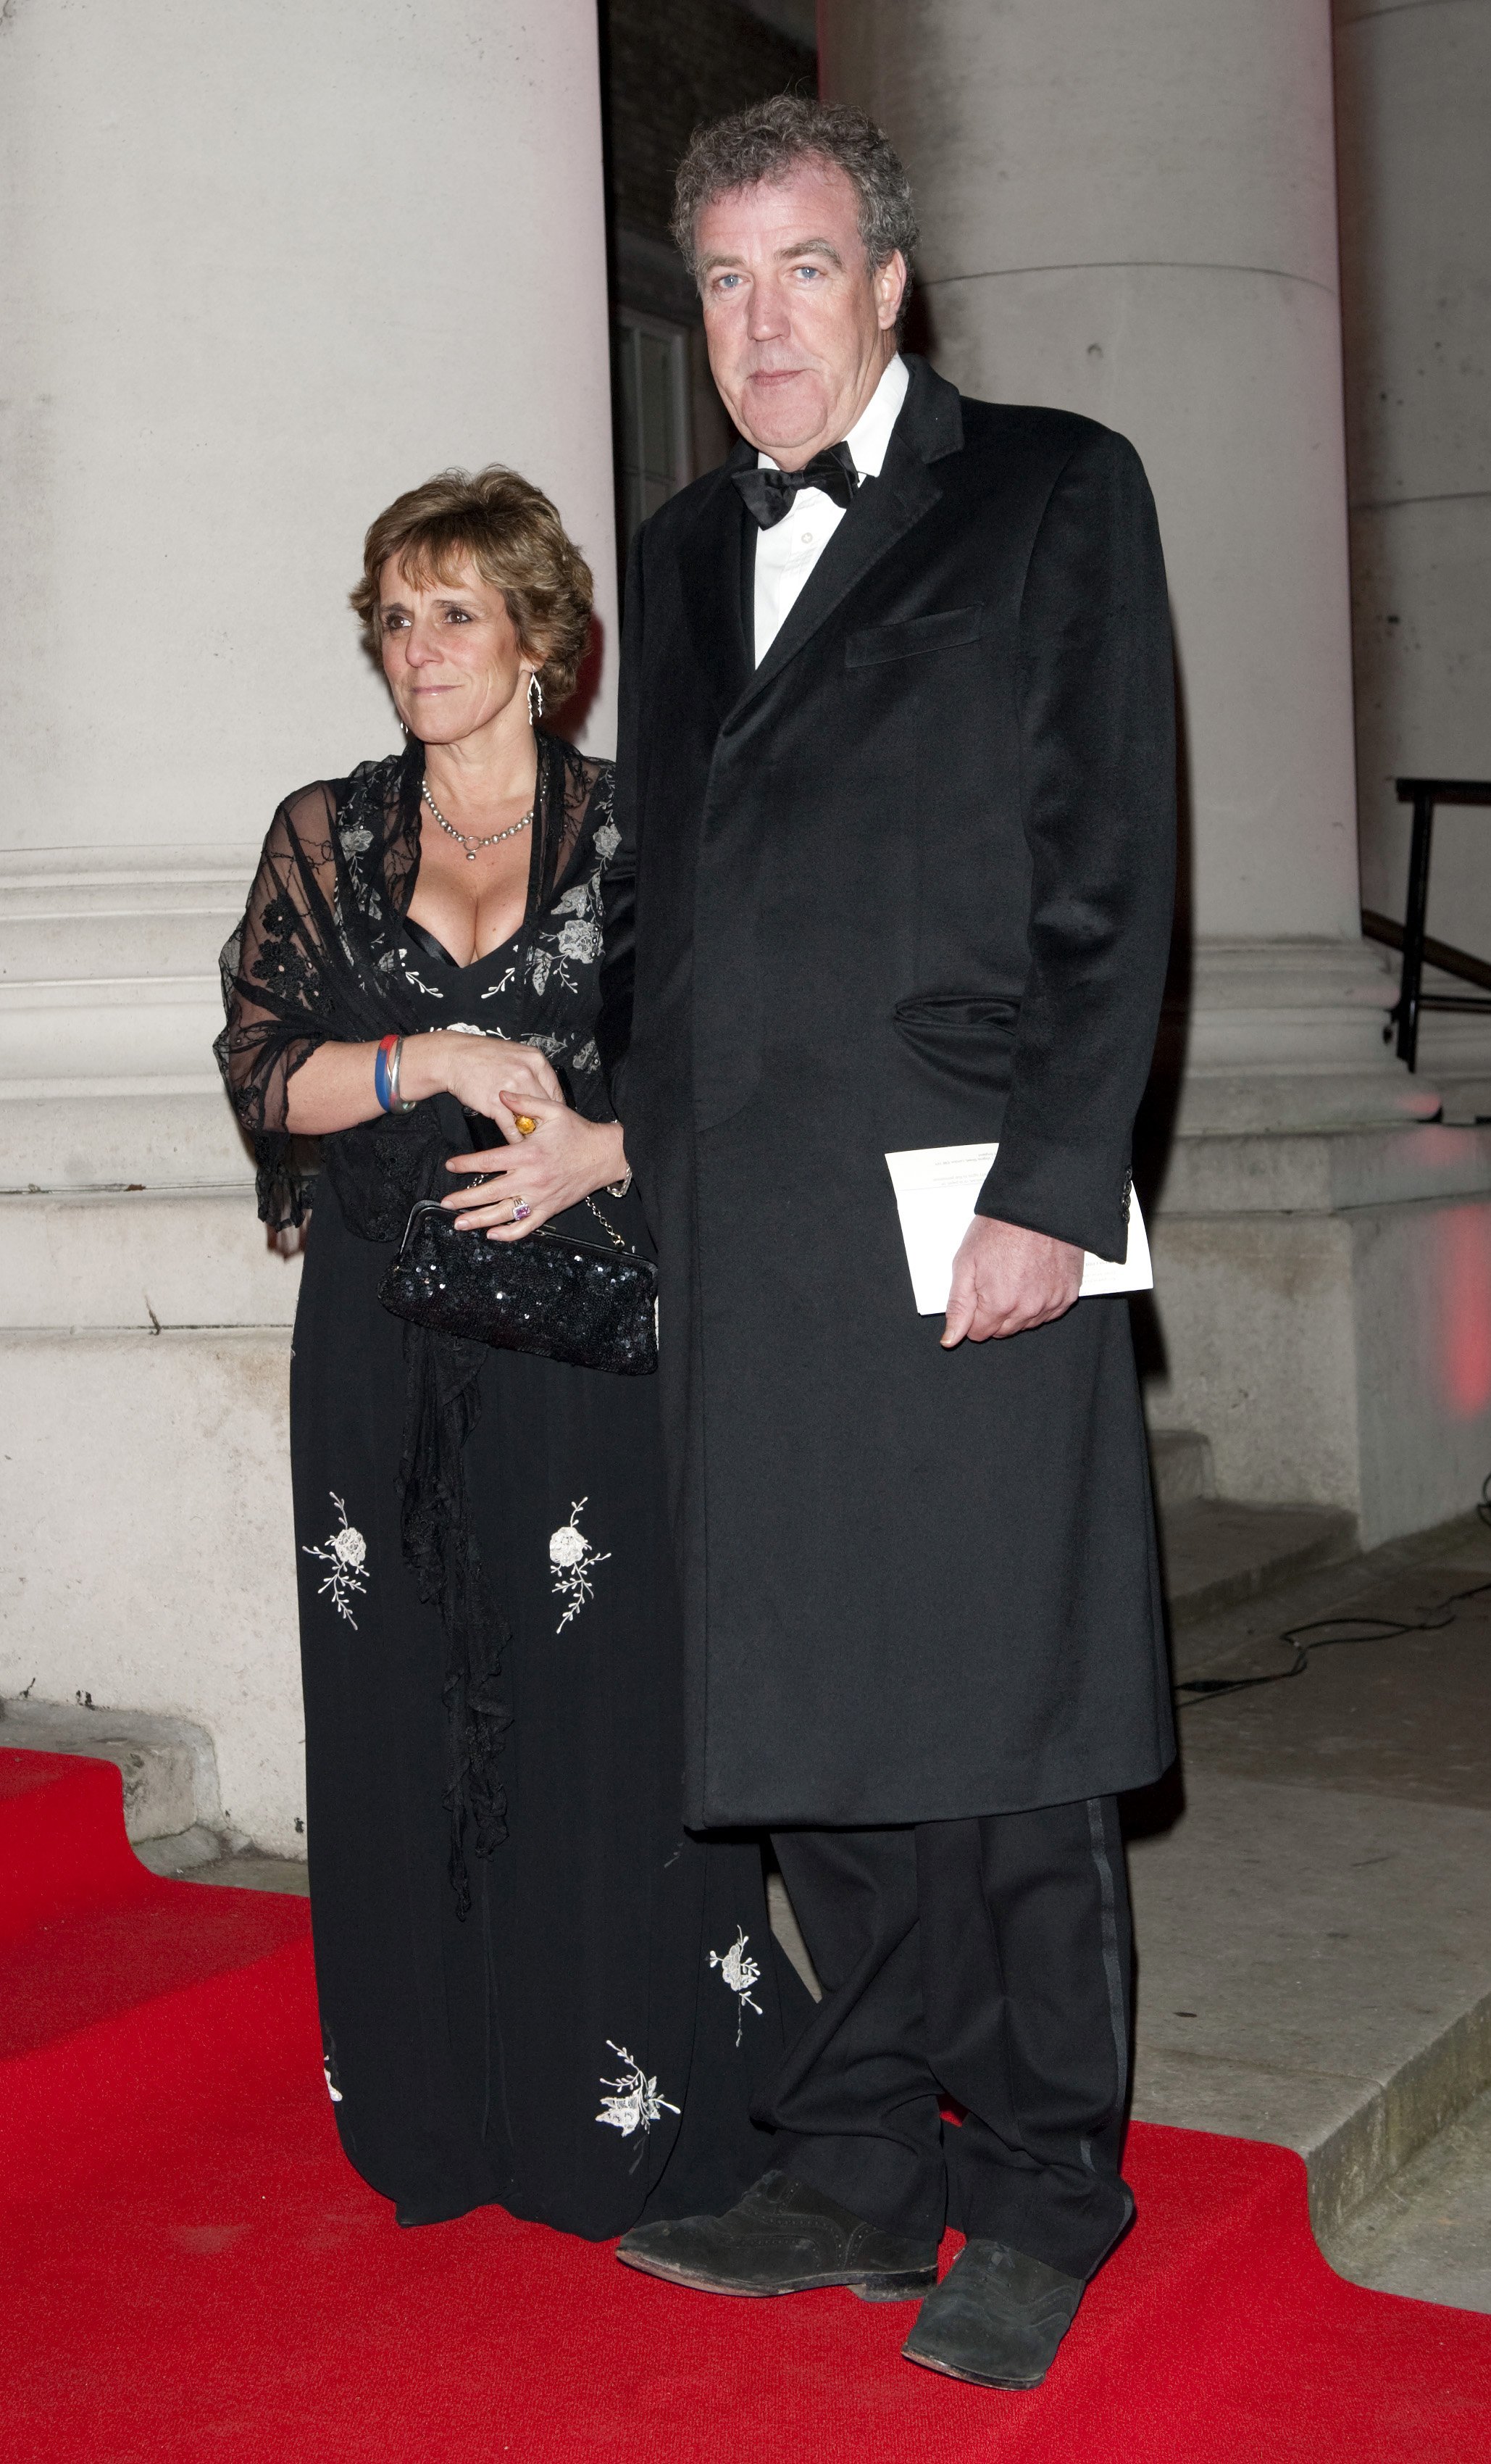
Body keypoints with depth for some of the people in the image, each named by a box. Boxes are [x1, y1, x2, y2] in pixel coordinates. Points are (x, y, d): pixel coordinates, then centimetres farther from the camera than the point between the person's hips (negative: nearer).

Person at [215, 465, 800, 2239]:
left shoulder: (632, 833, 5)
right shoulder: (323, 838, 12)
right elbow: (257, 1066, 3)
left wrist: (602, 1149, -14)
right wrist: (439, 1063, -11)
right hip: (385, 1344, 3)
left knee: (608, 1708, -3)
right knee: (407, 1712, 5)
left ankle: (634, 2122, 10)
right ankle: (438, 2123, 18)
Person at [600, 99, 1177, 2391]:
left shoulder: (1054, 493, 5)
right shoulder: (684, 552, 21)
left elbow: (1112, 871, -4)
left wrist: (1052, 1185, -12)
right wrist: (631, 1156, 12)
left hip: (962, 1210, -5)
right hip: (742, 1241, 5)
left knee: (1002, 1729, 2)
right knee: (817, 1729, 10)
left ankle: (1038, 2201, 17)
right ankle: (862, 2171, 24)